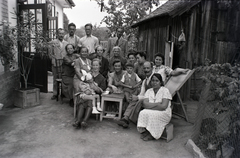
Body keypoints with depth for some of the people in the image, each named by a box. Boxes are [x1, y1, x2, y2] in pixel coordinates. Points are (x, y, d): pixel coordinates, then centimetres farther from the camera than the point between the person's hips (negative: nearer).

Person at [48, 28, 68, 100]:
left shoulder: (66, 43, 12)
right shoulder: (53, 42, 5)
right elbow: (50, 54, 4)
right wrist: (54, 61, -7)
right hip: (55, 64, -2)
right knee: (55, 79, 4)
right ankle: (55, 93, 15)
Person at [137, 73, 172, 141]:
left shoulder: (165, 90, -5)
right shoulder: (148, 91, 9)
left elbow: (163, 106, -16)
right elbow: (145, 104, -6)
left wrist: (150, 106, -11)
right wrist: (157, 104, -17)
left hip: (164, 113, -3)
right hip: (151, 112, 4)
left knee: (152, 115, -32)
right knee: (143, 113, -27)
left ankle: (151, 135, -12)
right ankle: (144, 131, -13)